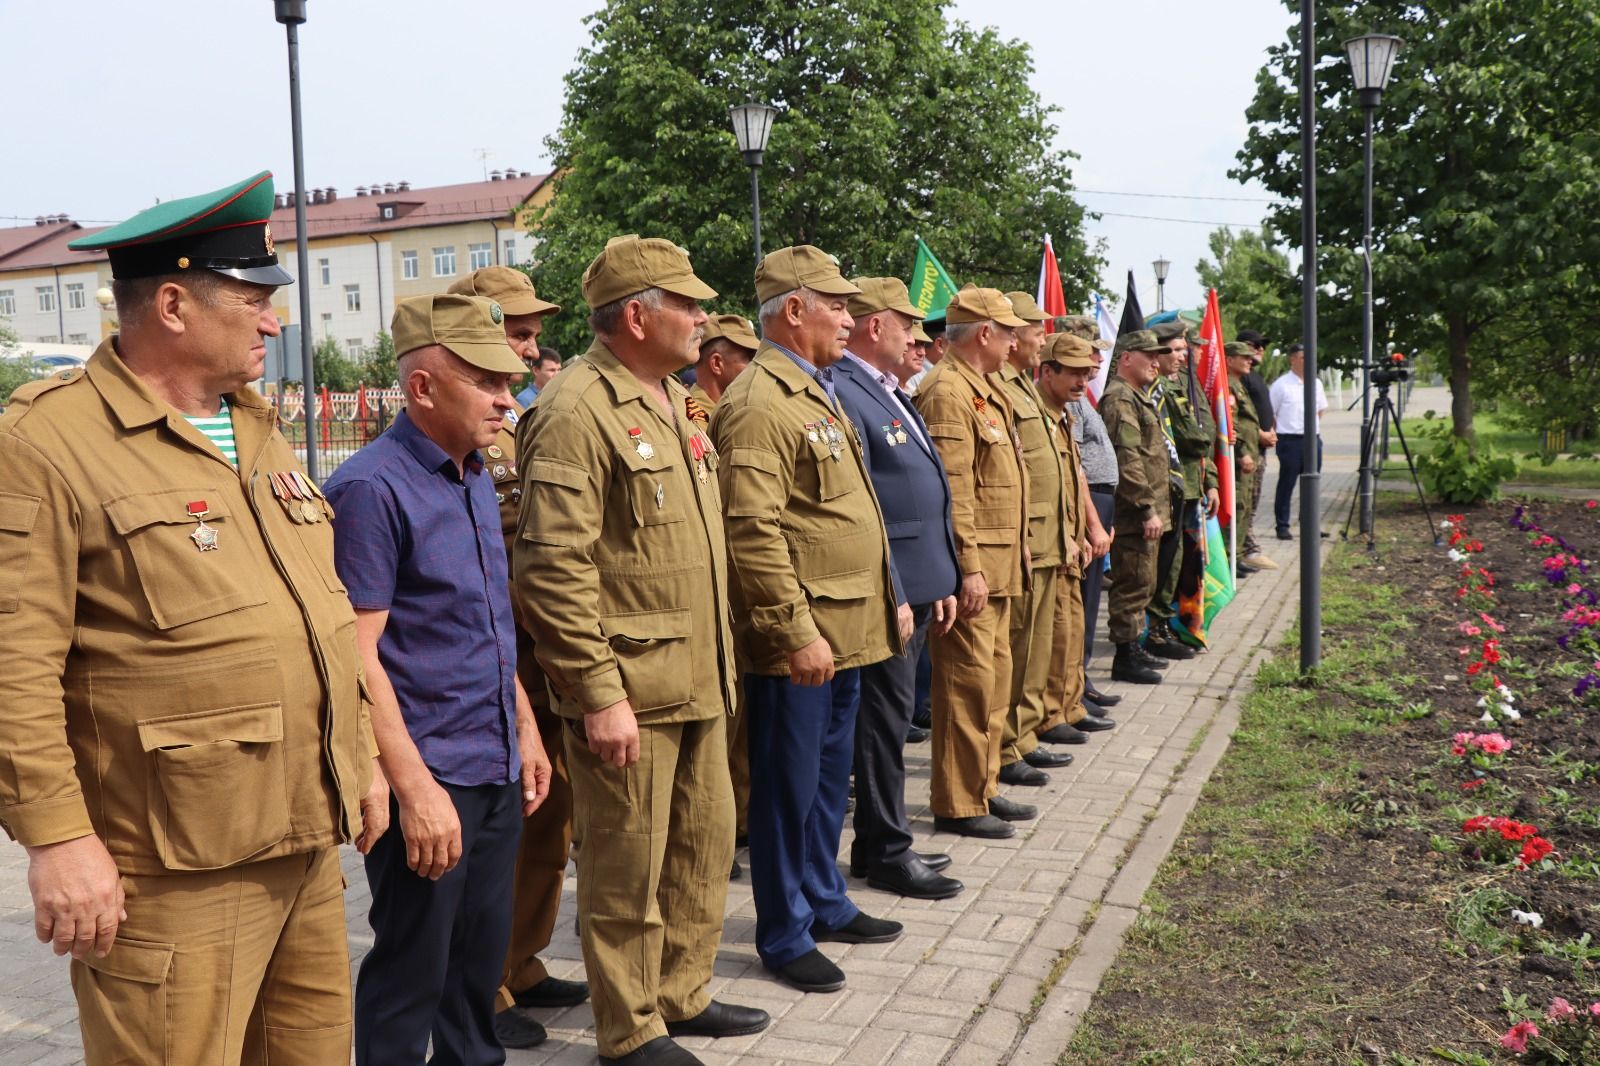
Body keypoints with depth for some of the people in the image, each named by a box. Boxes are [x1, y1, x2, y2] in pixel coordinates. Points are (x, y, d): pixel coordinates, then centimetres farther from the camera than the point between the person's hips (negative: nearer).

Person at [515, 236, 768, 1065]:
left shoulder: (675, 403, 14)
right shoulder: (577, 413, -16)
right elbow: (553, 568, -21)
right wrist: (598, 693, -21)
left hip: (699, 682, 9)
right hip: (629, 692, -9)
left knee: (705, 843, 18)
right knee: (628, 869, 5)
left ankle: (682, 995, 36)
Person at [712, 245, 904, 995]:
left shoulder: (817, 391, 16)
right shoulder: (759, 404, -16)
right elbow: (753, 534, -23)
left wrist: (887, 598, 20)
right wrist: (797, 633, -23)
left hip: (847, 629, 10)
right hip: (799, 639, -10)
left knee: (831, 777, 19)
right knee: (790, 786, 3)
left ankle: (826, 903, 34)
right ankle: (783, 933, 17)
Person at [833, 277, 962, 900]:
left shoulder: (890, 393, 16)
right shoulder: (843, 395, -16)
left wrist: (940, 584, 19)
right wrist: (892, 594, -20)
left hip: (915, 587, 10)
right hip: (886, 590, -10)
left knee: (892, 716, 17)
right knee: (886, 718, 1)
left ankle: (878, 843, 29)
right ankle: (887, 854, 14)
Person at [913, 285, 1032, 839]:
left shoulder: (989, 389, 18)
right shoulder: (947, 392, -15)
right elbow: (951, 491, -21)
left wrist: (1009, 561, 20)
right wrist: (969, 568, -23)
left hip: (999, 565, 10)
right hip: (974, 567, -10)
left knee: (995, 677, 16)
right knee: (968, 683, -4)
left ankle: (983, 788, 27)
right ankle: (957, 804, 6)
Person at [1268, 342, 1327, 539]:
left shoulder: (1316, 383, 9)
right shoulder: (1281, 385, -8)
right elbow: (1270, 414, -4)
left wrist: (1314, 428, 14)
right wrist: (1277, 434, -4)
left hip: (1313, 439, 6)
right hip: (1290, 441, -6)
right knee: (1286, 485, -2)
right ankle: (1282, 527, 6)